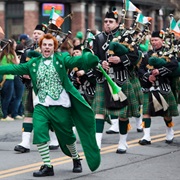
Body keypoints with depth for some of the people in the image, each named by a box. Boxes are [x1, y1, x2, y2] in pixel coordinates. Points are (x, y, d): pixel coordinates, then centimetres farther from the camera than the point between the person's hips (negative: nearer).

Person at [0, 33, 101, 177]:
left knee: (67, 135, 10)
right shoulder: (34, 63, 10)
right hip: (41, 106, 2)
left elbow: (76, 60, -16)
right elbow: (16, 68, 10)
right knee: (39, 133, -14)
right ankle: (47, 166, -5)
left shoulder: (61, 58, 0)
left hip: (60, 106, -2)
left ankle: (76, 159, 36)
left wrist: (89, 55, -36)